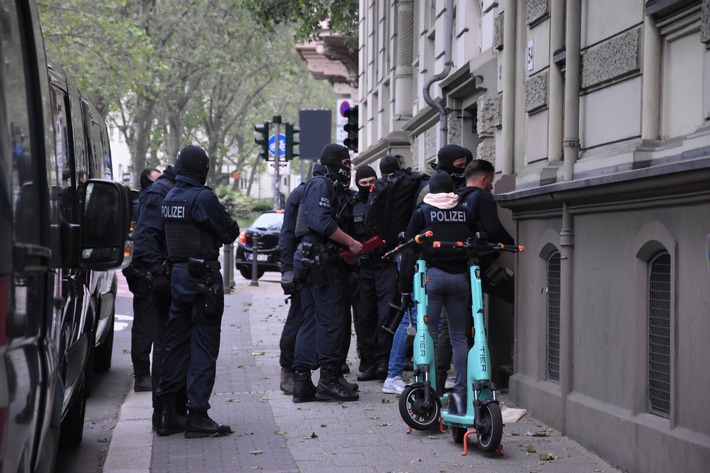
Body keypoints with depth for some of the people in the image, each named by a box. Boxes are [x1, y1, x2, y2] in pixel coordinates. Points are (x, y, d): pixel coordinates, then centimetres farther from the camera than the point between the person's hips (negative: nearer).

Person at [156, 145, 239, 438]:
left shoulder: (168, 199, 9)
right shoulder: (203, 198, -15)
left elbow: (164, 235, 14)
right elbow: (228, 233, -10)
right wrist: (231, 224, 11)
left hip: (177, 275, 8)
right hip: (203, 278, -8)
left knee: (176, 343, 13)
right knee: (203, 346, -3)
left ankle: (167, 413, 16)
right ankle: (197, 416, -2)